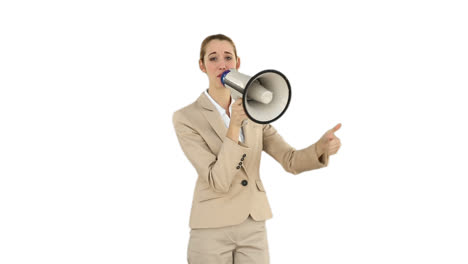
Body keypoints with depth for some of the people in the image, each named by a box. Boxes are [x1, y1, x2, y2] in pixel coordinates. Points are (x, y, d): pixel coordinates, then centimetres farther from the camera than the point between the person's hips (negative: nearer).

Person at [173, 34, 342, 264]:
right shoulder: (185, 118, -10)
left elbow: (292, 161, -2)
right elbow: (218, 182, -19)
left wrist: (322, 147, -24)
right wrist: (234, 126, -28)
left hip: (253, 228, 4)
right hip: (212, 230, -4)